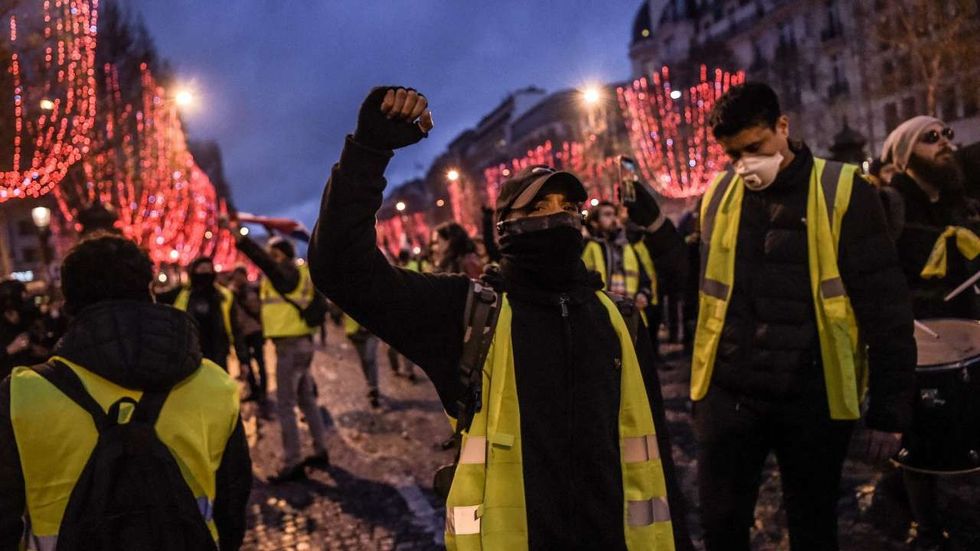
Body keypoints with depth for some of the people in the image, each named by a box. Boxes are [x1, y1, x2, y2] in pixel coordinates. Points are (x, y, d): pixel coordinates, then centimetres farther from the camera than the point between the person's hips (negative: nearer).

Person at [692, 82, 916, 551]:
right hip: (727, 394, 3)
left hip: (812, 399, -2)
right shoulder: (718, 195, 4)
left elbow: (886, 310, -6)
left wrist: (890, 410, -7)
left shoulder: (843, 193, -8)